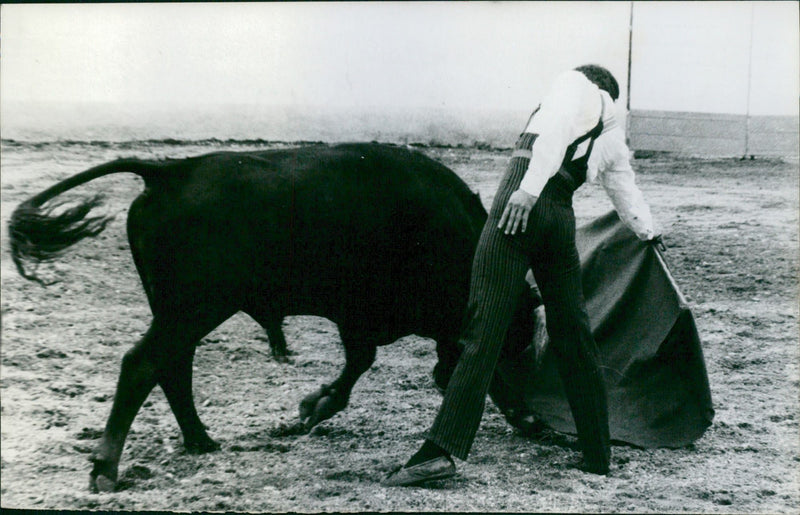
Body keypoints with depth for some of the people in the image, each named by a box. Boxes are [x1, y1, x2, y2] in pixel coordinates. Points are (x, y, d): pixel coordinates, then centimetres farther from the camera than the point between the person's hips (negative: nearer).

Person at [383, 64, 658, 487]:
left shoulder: (575, 83, 14)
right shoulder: (613, 137, 30)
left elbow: (557, 127, -8)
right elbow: (627, 195, 46)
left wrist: (529, 188, -20)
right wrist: (648, 233, 66)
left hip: (520, 203, -6)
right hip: (562, 219, 6)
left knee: (484, 329, -13)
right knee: (573, 337, 13)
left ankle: (442, 449, -19)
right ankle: (598, 455, 19)